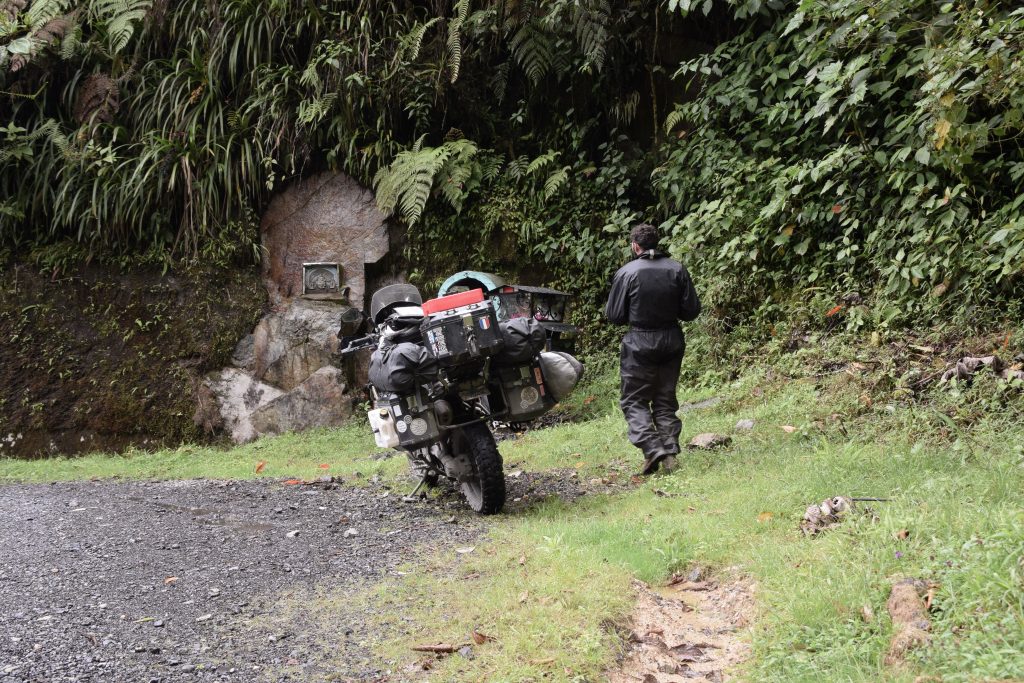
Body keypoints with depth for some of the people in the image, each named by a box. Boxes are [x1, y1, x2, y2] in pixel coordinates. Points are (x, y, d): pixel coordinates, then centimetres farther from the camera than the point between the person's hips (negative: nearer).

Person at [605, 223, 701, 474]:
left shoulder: (626, 273, -11)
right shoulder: (677, 270, -2)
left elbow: (614, 315, -7)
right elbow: (692, 310, 0)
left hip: (640, 343, -4)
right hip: (671, 342, 4)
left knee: (634, 400, 4)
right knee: (666, 401, 14)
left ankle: (652, 448, -13)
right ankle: (670, 452, 7)